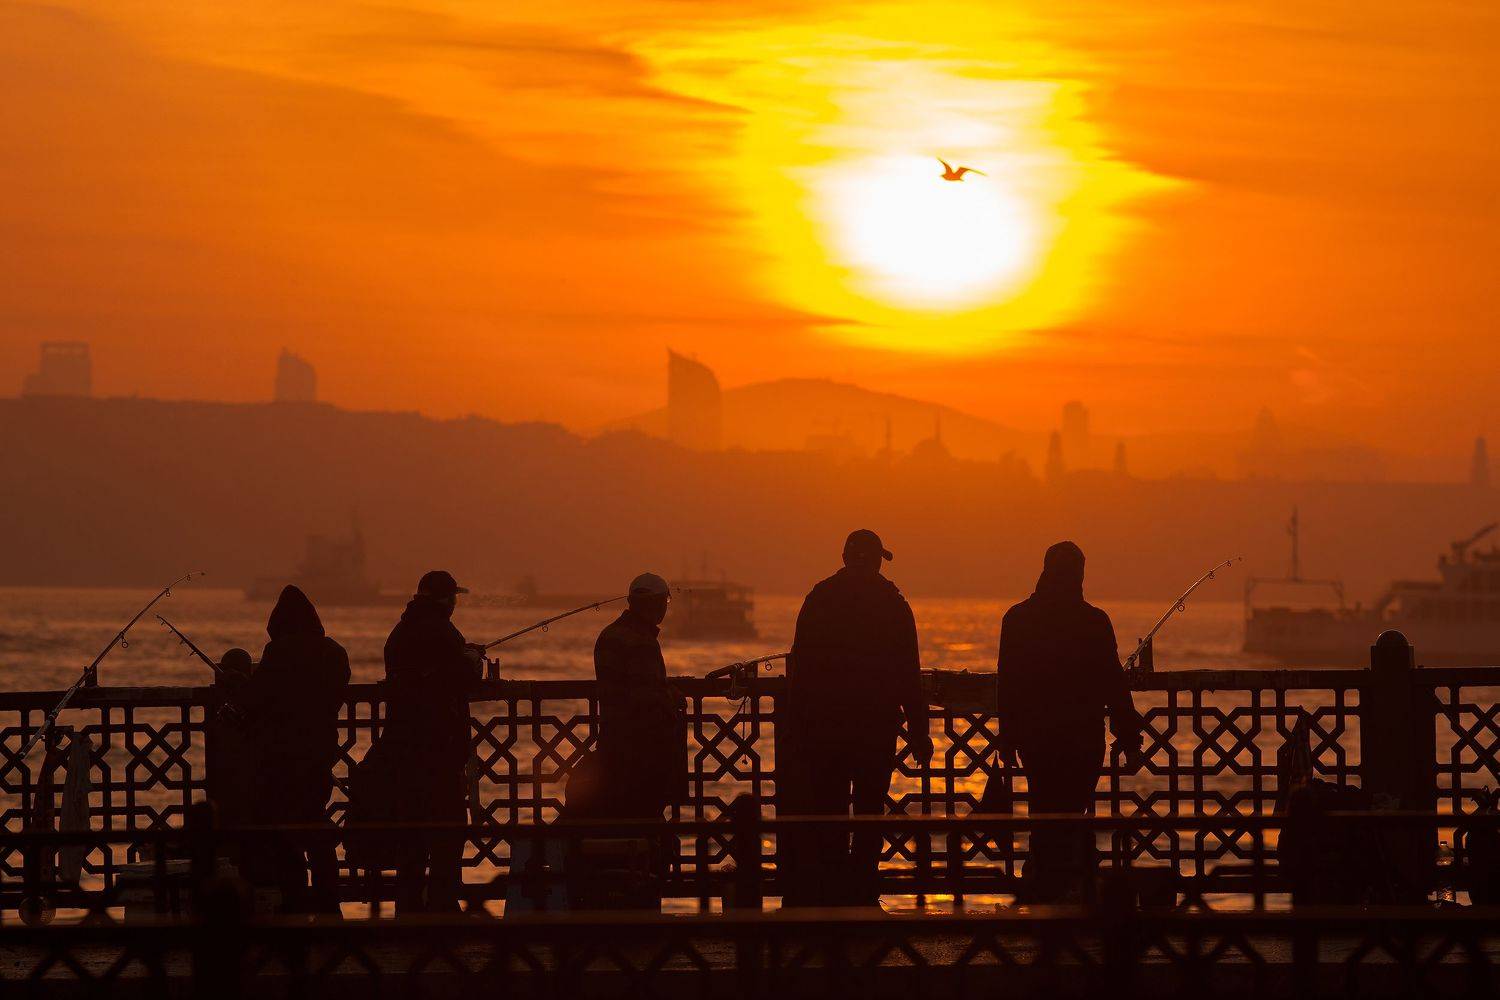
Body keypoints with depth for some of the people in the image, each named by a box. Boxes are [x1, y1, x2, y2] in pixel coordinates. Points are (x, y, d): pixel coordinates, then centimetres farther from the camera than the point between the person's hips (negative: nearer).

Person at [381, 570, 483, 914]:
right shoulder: (440, 631, -13)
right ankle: (442, 903, -7)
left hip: (401, 745, 8)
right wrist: (474, 657, 7)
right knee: (448, 826, -3)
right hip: (440, 745, -8)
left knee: (411, 831, 13)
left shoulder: (400, 633, 12)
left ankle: (408, 905, 15)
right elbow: (465, 677, -14)